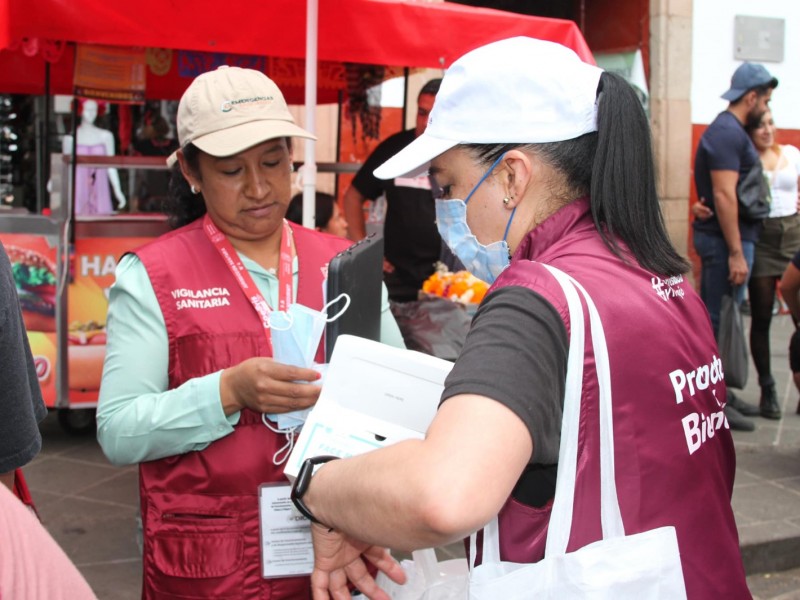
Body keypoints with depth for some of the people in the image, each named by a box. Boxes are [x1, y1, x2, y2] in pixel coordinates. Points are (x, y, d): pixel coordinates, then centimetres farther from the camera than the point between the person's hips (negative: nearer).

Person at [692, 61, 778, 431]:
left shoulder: (731, 131, 16)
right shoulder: (728, 133, -16)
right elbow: (724, 195, -23)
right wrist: (736, 253, -23)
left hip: (728, 238, 10)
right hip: (724, 240, -10)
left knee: (722, 318, 15)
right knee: (720, 320, -5)